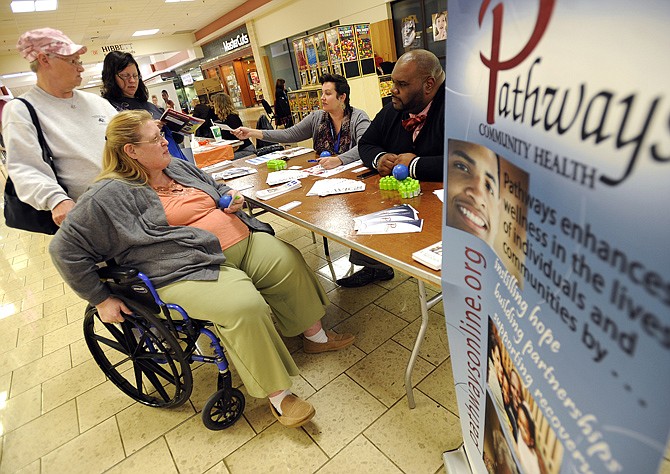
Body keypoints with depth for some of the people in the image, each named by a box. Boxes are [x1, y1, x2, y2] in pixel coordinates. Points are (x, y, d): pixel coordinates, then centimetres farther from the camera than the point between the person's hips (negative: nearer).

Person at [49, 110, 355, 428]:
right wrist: (101, 299, -3)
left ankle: (314, 334, 13)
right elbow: (66, 249, -4)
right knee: (244, 306, -31)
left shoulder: (178, 167, 15)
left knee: (288, 261, -7)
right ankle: (277, 395, -13)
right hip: (189, 271, -7)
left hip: (243, 243, 8)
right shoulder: (112, 194, -6)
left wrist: (231, 199, 7)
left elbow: (217, 189, 31)